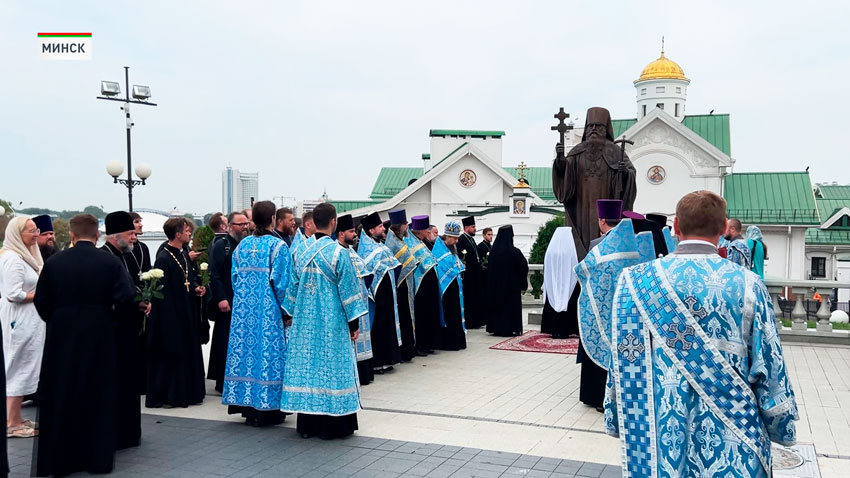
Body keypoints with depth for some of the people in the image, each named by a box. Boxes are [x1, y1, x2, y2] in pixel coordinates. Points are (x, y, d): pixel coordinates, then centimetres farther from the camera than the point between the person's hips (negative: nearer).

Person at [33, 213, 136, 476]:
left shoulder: (53, 262, -2)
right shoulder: (110, 262, -8)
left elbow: (41, 301, 0)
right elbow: (126, 297, -15)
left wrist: (56, 320, 16)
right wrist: (112, 316, 3)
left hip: (61, 336, 2)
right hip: (99, 336, -1)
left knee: (61, 397, 12)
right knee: (99, 397, 9)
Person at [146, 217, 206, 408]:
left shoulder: (184, 254, 9)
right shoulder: (163, 258, -17)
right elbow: (163, 292, -18)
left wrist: (196, 287, 1)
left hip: (187, 313, 9)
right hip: (170, 315, -9)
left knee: (188, 351, 14)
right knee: (170, 354, 0)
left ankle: (188, 392, 24)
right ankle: (166, 395, 11)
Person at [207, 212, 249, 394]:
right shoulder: (220, 246, -4)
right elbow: (214, 275, -10)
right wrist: (221, 299, -17)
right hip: (227, 303, -5)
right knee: (225, 342, 0)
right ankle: (223, 382, 9)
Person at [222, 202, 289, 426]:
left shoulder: (242, 245, 5)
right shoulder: (278, 245, -9)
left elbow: (235, 277, 6)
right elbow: (282, 282, -12)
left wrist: (244, 301, 16)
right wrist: (287, 311, -3)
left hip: (244, 310, 5)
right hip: (270, 312, -5)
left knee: (246, 348, 9)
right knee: (269, 352, 1)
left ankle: (248, 408, 18)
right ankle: (268, 409, 7)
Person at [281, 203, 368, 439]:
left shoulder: (302, 251, 1)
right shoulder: (337, 252, -13)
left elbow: (293, 288, 8)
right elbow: (348, 291, -10)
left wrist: (294, 314, 20)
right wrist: (353, 323, -2)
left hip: (305, 322, 5)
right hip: (332, 322, -4)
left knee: (306, 366, 10)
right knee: (332, 367, 3)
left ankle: (307, 424, 18)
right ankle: (332, 425, 10)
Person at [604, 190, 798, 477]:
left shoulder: (635, 281, -7)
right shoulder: (748, 285, -10)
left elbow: (624, 363, -2)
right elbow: (770, 367, -5)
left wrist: (619, 422, 9)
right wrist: (781, 427, 10)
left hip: (660, 428, 1)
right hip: (731, 439, 0)